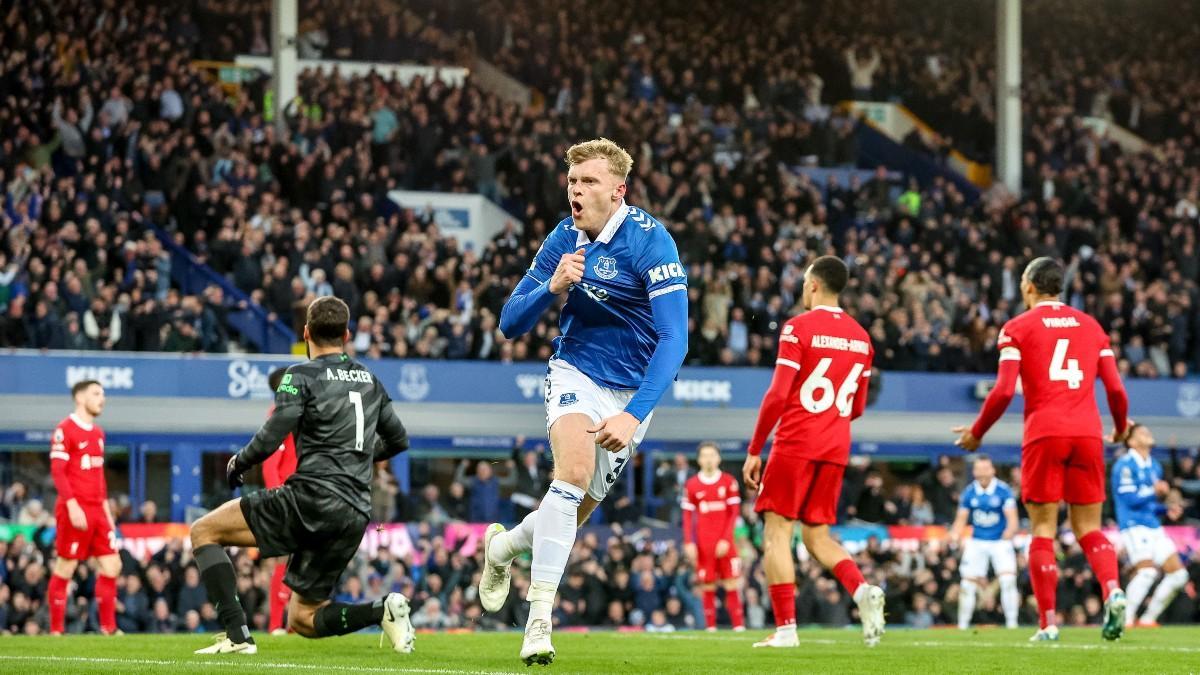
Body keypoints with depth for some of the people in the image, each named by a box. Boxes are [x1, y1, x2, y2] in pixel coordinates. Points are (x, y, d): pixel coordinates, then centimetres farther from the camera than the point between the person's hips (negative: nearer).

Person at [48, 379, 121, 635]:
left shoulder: (97, 432, 16)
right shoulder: (64, 430, -9)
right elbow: (57, 472, -14)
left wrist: (106, 508, 18)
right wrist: (73, 506, -21)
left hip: (97, 511, 8)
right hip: (75, 510, -8)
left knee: (112, 566, 2)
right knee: (65, 568, -2)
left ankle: (108, 627, 8)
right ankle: (56, 630, 3)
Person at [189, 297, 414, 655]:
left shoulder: (302, 375, -2)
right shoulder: (369, 380, 18)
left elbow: (271, 437, -12)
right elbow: (399, 440, 27)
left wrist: (238, 463, 7)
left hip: (312, 499, -7)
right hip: (356, 515, 7)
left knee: (203, 532, 7)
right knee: (302, 620, 16)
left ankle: (237, 634, -8)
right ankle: (383, 610, -9)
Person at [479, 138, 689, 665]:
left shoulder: (650, 241, -21)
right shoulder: (564, 240, -6)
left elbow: (674, 339, -27)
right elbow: (511, 323, -2)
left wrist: (633, 416, -37)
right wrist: (552, 288, -24)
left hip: (634, 389, -1)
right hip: (576, 371, 1)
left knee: (576, 510, 4)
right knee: (574, 470, -27)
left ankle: (503, 546, 38)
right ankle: (539, 618, -27)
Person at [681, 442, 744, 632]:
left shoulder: (729, 482, 4)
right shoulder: (692, 485, 7)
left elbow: (734, 513, 2)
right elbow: (688, 516, 9)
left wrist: (726, 540, -7)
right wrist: (689, 543, 0)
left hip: (724, 543, -1)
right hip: (703, 544, 1)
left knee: (731, 583, -5)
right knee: (708, 585, -1)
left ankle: (738, 624, -4)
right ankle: (710, 625, 2)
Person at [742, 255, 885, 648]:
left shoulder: (799, 328, -7)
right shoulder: (860, 338, 13)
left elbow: (778, 395, -11)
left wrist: (753, 450, -5)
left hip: (796, 443, -6)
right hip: (836, 450, 6)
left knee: (777, 531, -1)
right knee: (817, 536, 13)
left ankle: (785, 627, -10)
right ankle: (862, 590, -14)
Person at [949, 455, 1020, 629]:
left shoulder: (1003, 490, -10)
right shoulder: (969, 492, -1)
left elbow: (1012, 519, -14)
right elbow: (961, 519, 5)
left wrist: (1009, 532, -36)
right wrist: (955, 535, -15)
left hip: (1000, 541, -3)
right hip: (977, 542, 3)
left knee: (1008, 581, -18)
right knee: (968, 585, 1)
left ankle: (1012, 623, -8)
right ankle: (962, 625, 15)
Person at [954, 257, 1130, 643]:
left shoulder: (1018, 328, 4)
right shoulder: (1090, 326, 15)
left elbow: (1004, 390, -5)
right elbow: (1115, 387, 11)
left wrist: (976, 433, 8)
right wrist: (1121, 428, 29)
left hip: (1044, 435, -3)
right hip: (1088, 434, 3)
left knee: (1043, 529, 2)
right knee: (1088, 527, 9)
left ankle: (1047, 623, -5)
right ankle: (1112, 591, -18)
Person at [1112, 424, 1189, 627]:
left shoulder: (1154, 466, 20)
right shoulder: (1125, 465, -6)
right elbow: (1130, 499, -14)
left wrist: (1167, 509, 10)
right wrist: (1154, 491, -22)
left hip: (1154, 526, 9)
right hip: (1134, 525, -9)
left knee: (1178, 574, 2)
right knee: (1147, 571, -26)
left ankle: (1148, 618, 9)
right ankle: (1126, 619, -23)